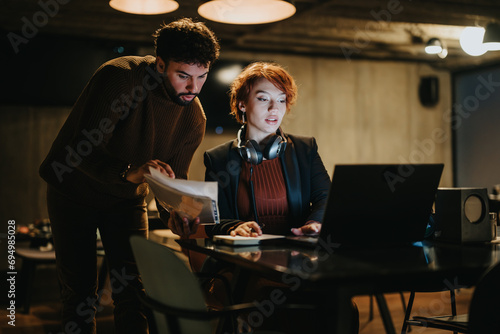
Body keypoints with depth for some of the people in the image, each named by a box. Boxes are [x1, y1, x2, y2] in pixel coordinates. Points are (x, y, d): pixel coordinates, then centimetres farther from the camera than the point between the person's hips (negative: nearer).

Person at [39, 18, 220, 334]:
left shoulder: (194, 118, -13)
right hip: (74, 192, -3)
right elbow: (84, 149, -35)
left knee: (133, 291, -4)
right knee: (79, 292, 3)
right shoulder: (119, 76, -28)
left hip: (127, 198, 3)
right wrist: (129, 172, -53)